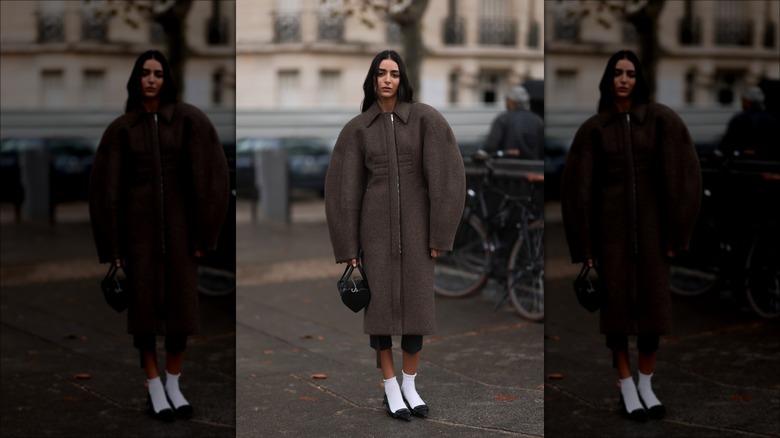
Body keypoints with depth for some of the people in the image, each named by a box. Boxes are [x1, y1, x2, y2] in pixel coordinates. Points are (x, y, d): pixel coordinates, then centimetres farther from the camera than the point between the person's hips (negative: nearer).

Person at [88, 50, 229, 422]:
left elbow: (209, 174, -5)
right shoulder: (120, 129, 0)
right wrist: (112, 245, -4)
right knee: (144, 305, 0)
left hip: (177, 223, 1)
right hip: (138, 224, 0)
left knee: (180, 304, 2)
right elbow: (106, 186, 0)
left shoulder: (188, 119, -3)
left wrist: (203, 233, -8)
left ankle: (173, 386, 20)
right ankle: (154, 390, 14)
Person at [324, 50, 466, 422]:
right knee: (381, 305, -1)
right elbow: (344, 187, 2)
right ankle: (391, 390, 13)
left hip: (414, 222, 0)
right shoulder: (357, 129, 1)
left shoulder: (425, 118, -3)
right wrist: (347, 247, -2)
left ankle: (409, 386, 20)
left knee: (416, 304, 3)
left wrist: (439, 233, -9)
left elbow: (447, 174, -6)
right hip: (376, 223, 0)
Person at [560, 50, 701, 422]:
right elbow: (578, 186, 0)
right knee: (617, 305, 0)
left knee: (653, 304, 3)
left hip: (650, 223, 1)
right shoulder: (593, 128, 0)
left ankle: (646, 385, 20)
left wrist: (675, 233, -8)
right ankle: (627, 389, 14)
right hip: (610, 224, 0)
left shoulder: (661, 119, -2)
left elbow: (680, 174, -4)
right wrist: (584, 244, -4)